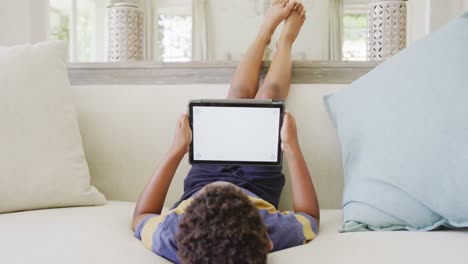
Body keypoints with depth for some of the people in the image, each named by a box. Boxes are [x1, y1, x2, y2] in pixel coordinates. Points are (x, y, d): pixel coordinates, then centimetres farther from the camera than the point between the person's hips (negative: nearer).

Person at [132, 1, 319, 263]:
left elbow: (141, 217, -19)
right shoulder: (275, 233, -47)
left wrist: (177, 150, -25)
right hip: (258, 183, -1)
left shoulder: (169, 239, -46)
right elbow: (312, 218, -21)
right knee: (269, 93, 12)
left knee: (239, 93, 14)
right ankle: (285, 41, 48)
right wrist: (292, 146, -24)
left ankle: (266, 32, 47)